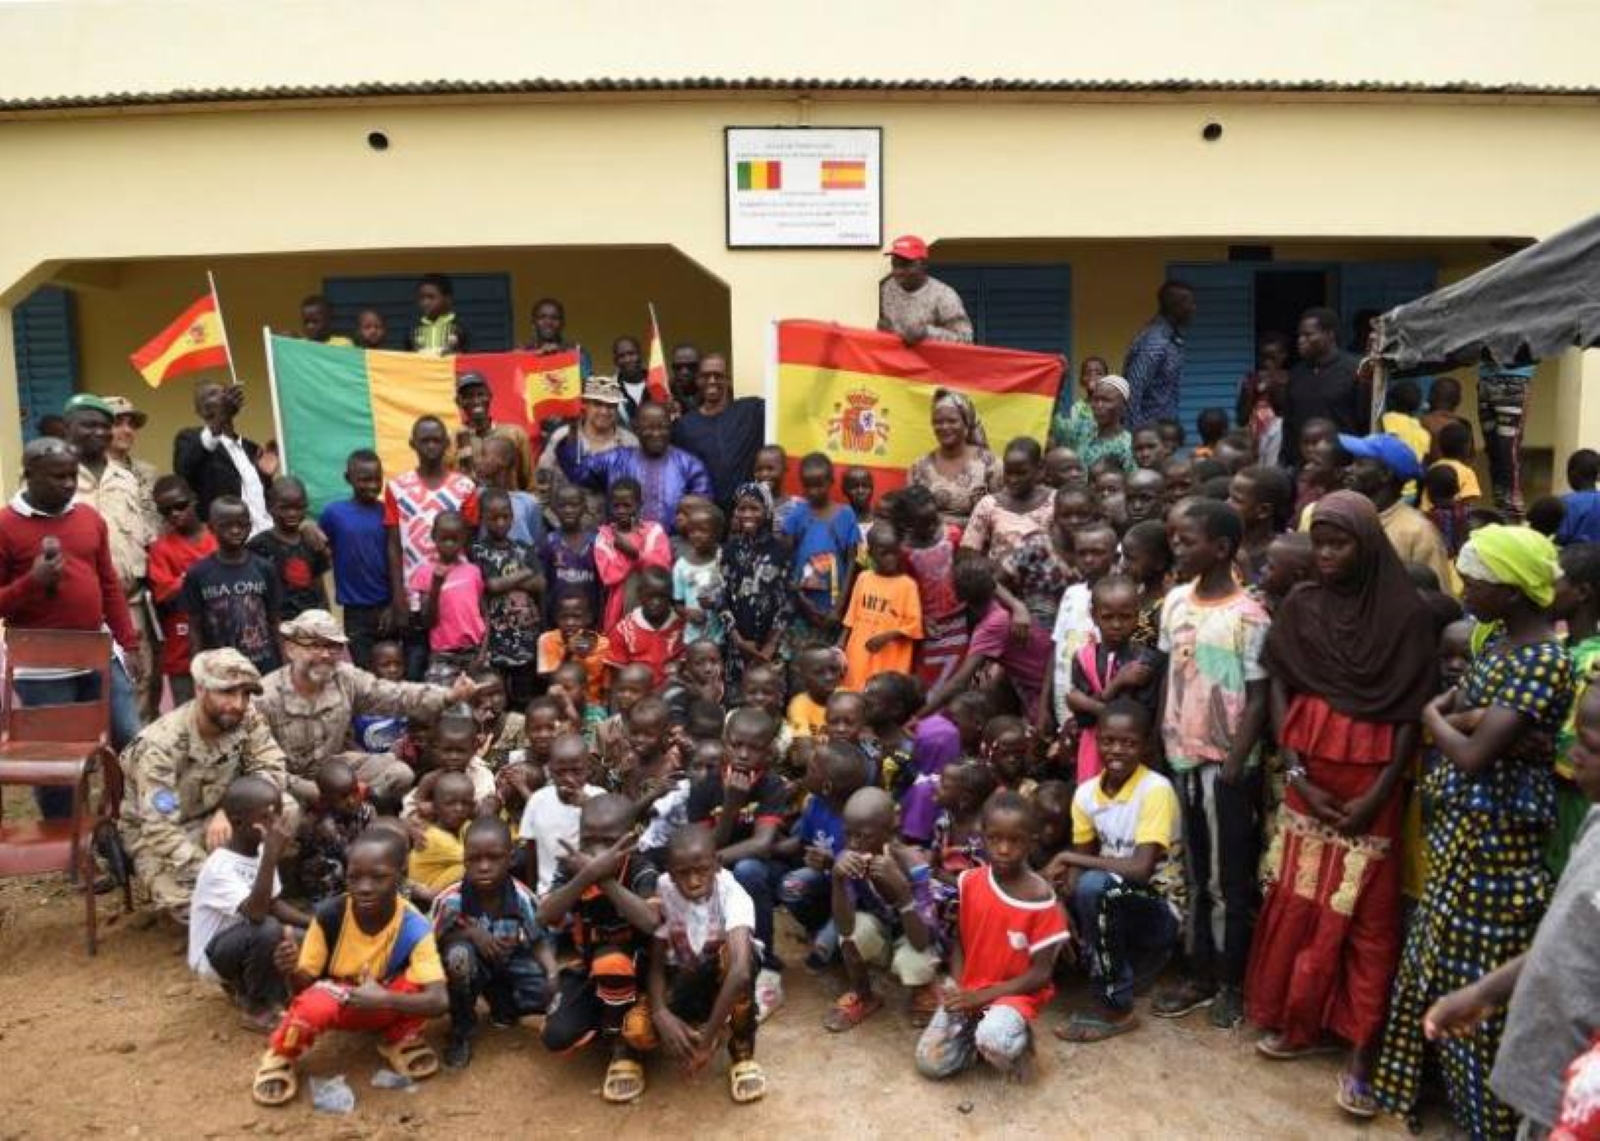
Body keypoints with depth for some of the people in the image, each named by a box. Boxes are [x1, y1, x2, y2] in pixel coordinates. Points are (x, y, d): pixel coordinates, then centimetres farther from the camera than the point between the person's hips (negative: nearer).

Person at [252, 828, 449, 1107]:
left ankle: (401, 1040, 1)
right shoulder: (330, 915, -24)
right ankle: (281, 1056, 0)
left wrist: (383, 1000, -47)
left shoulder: (414, 927, -28)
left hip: (384, 1007, 0)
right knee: (313, 1007, -34)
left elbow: (439, 1001, -34)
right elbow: (305, 983, -14)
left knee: (415, 982, -32)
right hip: (337, 1001, 0)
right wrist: (293, 971, -37)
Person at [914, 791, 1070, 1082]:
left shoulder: (1041, 900, -17)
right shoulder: (969, 882, -5)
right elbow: (957, 941, 4)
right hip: (967, 991, 4)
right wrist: (959, 989, -14)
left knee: (994, 1040, -35)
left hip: (1014, 994, -3)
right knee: (930, 1062, -12)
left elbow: (1041, 974, -14)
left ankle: (1019, 1040, 0)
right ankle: (975, 1032, 14)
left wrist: (982, 996, -19)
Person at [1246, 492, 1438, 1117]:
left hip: (1373, 783, -3)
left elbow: (1413, 711, -7)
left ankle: (1361, 1050, 7)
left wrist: (1379, 793, -12)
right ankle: (1296, 1018, 24)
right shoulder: (1298, 607, 2)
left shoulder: (1407, 612, -7)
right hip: (1310, 776, 3)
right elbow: (1279, 693, 2)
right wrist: (1298, 777, -7)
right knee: (1299, 899, 8)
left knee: (1366, 914, 1)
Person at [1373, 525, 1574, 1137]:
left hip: (1497, 834, -9)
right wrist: (1484, 722, -16)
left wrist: (1439, 716, -8)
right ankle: (1435, 1074, 38)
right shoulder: (1497, 640, 7)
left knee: (1482, 973, 6)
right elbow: (1436, 711, 4)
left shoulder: (1546, 661, -22)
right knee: (1442, 956, 20)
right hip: (1461, 823, 9)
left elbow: (1470, 755, -28)